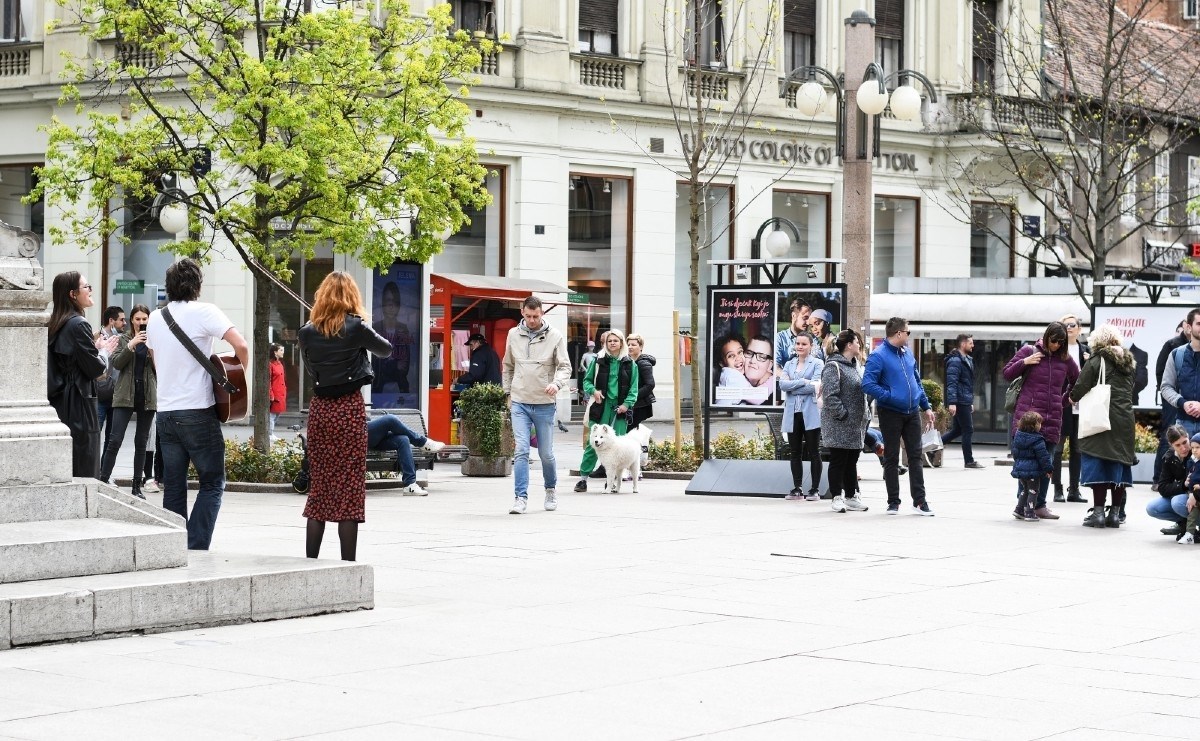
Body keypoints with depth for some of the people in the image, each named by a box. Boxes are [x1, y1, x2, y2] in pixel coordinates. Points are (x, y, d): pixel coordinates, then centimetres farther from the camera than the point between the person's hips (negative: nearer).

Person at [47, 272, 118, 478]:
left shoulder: (55, 325, 12)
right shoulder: (79, 324, -14)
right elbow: (95, 368, -13)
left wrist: (96, 348, 14)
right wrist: (104, 350, 6)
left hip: (59, 403, 9)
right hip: (78, 405, -9)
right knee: (85, 469, -6)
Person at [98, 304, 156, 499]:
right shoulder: (124, 339, 6)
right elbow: (116, 363, -7)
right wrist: (131, 346, -18)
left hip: (147, 396, 2)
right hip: (125, 395, -2)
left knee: (141, 442, 6)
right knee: (115, 440, -9)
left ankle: (137, 486, 11)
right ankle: (102, 480, -6)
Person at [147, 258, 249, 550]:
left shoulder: (155, 318, 10)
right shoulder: (204, 312, -9)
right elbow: (241, 345, -18)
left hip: (165, 411, 6)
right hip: (198, 411, -5)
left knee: (173, 486, 10)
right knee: (212, 482, 2)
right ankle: (196, 548, -9)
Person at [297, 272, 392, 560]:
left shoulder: (308, 331, 3)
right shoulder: (356, 327, -7)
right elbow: (386, 350, 11)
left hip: (319, 407, 4)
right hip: (349, 407, -4)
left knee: (319, 485, 11)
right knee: (349, 487, -1)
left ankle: (310, 562, 12)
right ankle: (348, 566, -2)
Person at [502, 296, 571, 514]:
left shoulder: (555, 336, -3)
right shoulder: (513, 335, 6)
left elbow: (565, 366, -6)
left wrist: (557, 383, -25)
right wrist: (508, 393, 14)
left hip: (544, 404, -1)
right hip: (519, 403, 1)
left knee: (546, 453, 9)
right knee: (521, 450, -9)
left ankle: (550, 490, 32)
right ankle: (521, 497, -9)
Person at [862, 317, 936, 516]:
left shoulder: (908, 354, 11)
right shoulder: (878, 356, -12)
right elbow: (868, 384, -19)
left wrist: (926, 406, 16)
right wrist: (891, 397, -22)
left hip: (912, 413, 6)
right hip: (891, 414, -6)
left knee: (915, 456, 6)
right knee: (891, 458, 4)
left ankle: (919, 500, 10)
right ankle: (893, 501, 11)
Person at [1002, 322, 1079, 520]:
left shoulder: (1065, 359, 10)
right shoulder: (1029, 351, 3)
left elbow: (1078, 382, 26)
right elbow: (1007, 375, 6)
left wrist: (1064, 401, 18)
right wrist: (1024, 362, -9)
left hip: (1052, 419, 3)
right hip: (1027, 416, -3)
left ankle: (1040, 505, 10)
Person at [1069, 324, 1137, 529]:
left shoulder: (1095, 362, -6)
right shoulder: (1128, 362, 14)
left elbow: (1081, 389, -8)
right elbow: (1131, 390, 19)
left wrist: (1073, 397, 11)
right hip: (1125, 418, 6)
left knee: (1097, 462, -3)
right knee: (1119, 461, 9)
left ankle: (1098, 512, -7)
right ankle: (1115, 513, 10)